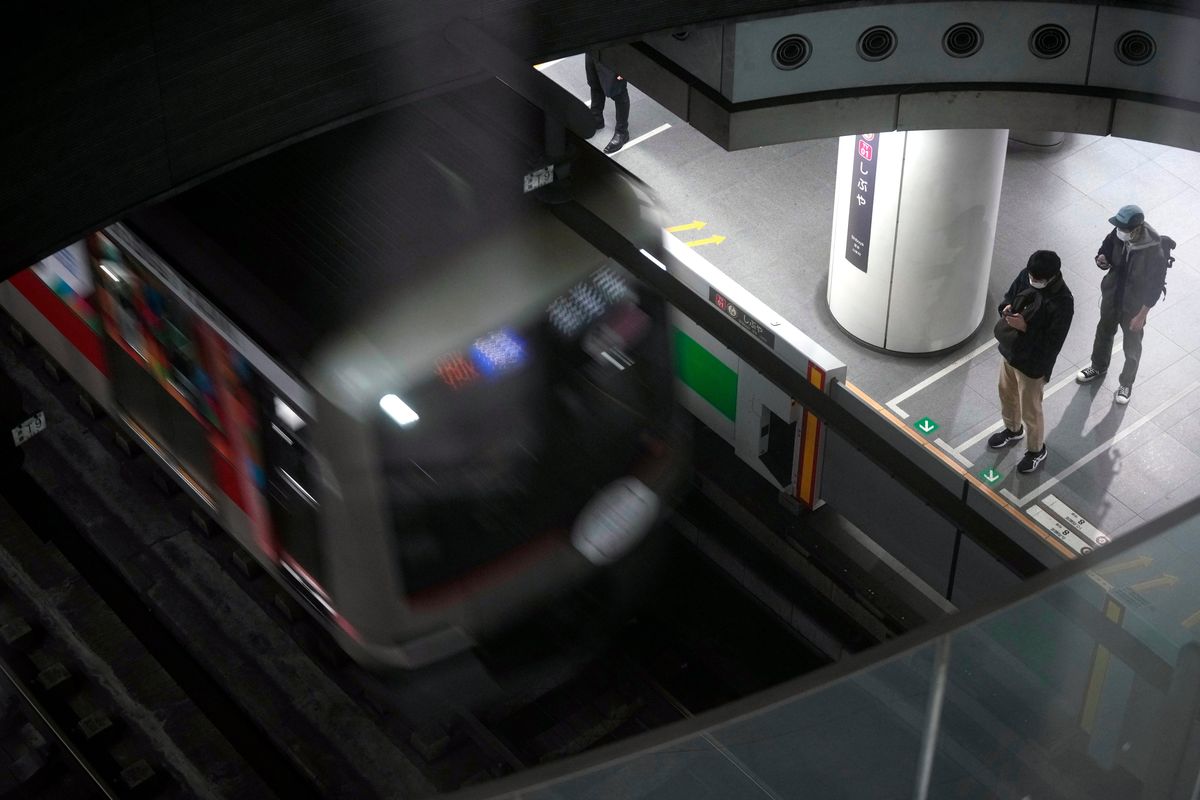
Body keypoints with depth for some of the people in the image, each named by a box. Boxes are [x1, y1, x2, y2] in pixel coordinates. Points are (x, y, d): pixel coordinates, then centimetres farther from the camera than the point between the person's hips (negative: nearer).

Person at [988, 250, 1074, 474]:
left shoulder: (1062, 303, -34)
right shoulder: (1026, 275, -14)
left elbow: (1052, 345, -29)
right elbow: (1009, 297, 4)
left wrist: (1025, 328, -36)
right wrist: (1006, 308, -19)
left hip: (1033, 363, -7)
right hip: (1010, 350, 7)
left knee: (1030, 410, 15)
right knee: (1007, 394, 30)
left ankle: (1037, 451, 42)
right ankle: (1013, 430, 59)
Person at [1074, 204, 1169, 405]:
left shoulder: (1154, 252, -35)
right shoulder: (1118, 234, -22)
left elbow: (1155, 287, -23)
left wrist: (1141, 315, -17)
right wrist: (1102, 258, -22)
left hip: (1134, 305, -5)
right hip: (1111, 296, 5)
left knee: (1132, 347, 19)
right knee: (1104, 332, 29)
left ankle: (1126, 383, 44)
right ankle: (1098, 366, 57)